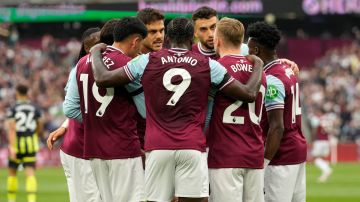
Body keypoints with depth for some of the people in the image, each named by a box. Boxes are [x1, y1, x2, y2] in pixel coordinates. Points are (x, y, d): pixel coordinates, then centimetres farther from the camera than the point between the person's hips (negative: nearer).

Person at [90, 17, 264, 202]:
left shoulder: (148, 61, 5)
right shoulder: (207, 66, 6)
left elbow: (102, 79, 8)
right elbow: (249, 94, 9)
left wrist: (95, 53, 28)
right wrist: (258, 66, 28)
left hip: (158, 148, 1)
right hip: (192, 148, -1)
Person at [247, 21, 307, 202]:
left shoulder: (272, 80, -16)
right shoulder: (288, 71, 12)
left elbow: (277, 127, -21)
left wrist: (263, 163, -19)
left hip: (282, 155, -10)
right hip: (299, 148, 10)